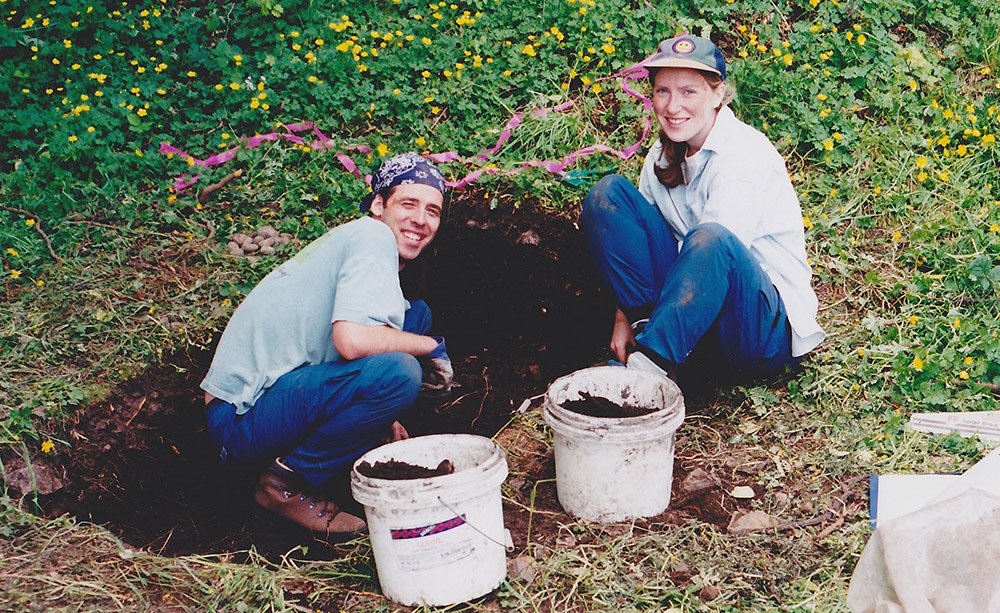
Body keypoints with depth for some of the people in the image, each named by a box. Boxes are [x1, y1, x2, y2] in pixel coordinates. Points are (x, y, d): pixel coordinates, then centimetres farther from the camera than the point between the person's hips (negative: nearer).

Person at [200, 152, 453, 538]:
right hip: (241, 420, -10)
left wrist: (379, 415, 13)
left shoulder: (352, 239, 16)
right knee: (398, 372, -31)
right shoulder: (373, 237, -14)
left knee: (417, 315, 11)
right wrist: (430, 347, -13)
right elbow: (352, 340, -30)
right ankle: (286, 483, -11)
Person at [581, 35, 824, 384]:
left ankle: (649, 366, -34)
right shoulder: (663, 157, 6)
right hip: (693, 328, 6)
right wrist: (624, 316, -9)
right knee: (609, 193, -7)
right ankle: (649, 328, -17)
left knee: (709, 238, -39)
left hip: (768, 331, -6)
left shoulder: (746, 156, -16)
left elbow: (714, 248, -22)